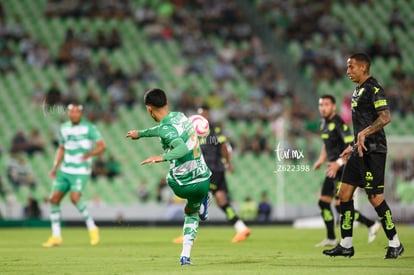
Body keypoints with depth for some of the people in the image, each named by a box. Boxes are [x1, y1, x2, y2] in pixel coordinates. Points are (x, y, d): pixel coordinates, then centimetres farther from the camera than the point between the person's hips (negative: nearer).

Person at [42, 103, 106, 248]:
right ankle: (56, 236, 6)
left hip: (81, 171, -6)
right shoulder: (64, 128, 11)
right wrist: (55, 167, 13)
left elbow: (102, 146, -11)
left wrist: (89, 154, -29)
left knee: (74, 197, -24)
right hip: (65, 170, 6)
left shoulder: (88, 128, -6)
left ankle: (92, 228, -8)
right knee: (54, 198, -3)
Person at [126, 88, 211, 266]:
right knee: (191, 214, 31)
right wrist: (140, 133, 43)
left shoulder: (166, 128, -19)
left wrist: (162, 157, -49)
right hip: (203, 180, 5)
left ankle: (202, 202, 29)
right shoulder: (180, 116, 6)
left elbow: (183, 148, -36)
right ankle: (185, 256, 18)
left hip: (182, 186, -5)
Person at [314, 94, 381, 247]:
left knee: (340, 205, -13)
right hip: (333, 170, 9)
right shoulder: (324, 123, 12)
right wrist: (321, 159, 17)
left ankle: (371, 225, -1)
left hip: (343, 170, -9)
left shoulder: (339, 124, -16)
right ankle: (331, 239, 15)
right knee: (323, 203, 7)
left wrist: (339, 163, -29)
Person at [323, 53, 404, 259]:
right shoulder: (359, 91, 18)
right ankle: (346, 245, 10)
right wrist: (352, 147, 24)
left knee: (375, 197, -9)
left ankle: (395, 244, 2)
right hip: (360, 150, 10)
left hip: (372, 151, -10)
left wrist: (364, 133, -29)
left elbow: (385, 117, -23)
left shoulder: (373, 89, -12)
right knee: (344, 193, 6)